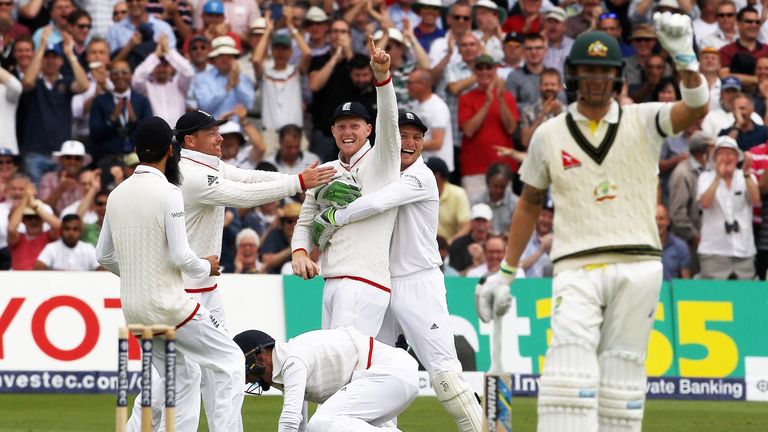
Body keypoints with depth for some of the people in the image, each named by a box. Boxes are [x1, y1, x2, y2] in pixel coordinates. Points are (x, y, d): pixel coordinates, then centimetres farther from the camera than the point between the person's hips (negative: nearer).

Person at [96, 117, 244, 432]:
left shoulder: (118, 194, 6)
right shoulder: (168, 193, -15)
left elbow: (104, 256, 12)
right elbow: (181, 256, -19)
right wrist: (207, 268, 0)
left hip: (133, 307, 7)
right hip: (168, 305, -7)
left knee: (179, 384, 16)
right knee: (230, 362, 3)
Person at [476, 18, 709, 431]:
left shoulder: (643, 122, 6)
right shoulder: (549, 135, 10)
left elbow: (695, 107, -13)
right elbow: (530, 202, 21)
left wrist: (684, 57, -32)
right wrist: (505, 273, 20)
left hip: (637, 268, 0)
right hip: (576, 269, 0)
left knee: (622, 368, 1)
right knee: (570, 363, -17)